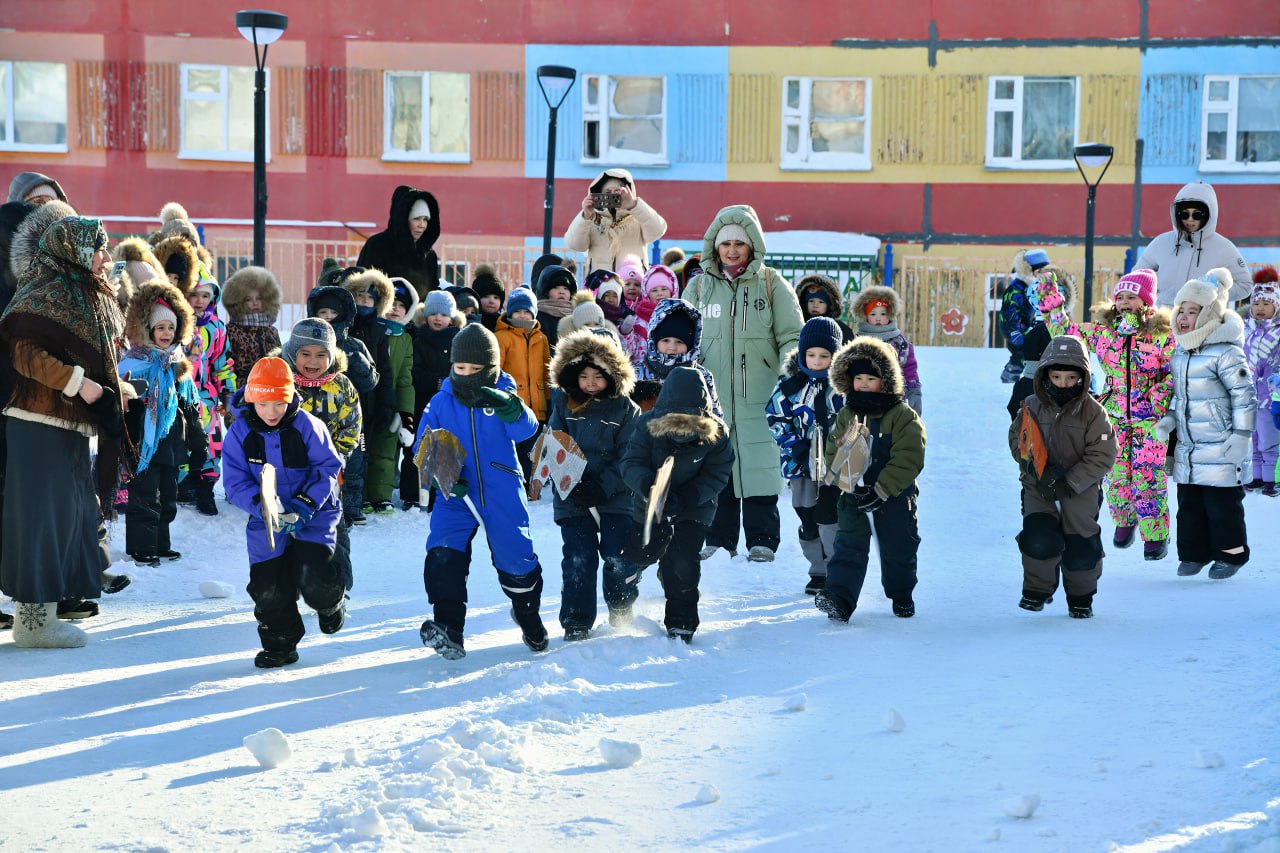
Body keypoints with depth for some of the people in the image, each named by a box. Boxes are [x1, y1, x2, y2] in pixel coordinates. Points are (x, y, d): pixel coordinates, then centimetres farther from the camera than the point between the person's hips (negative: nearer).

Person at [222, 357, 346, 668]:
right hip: (266, 522, 3)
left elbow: (329, 468, -9)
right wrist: (263, 505, -27)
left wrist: (306, 504, -21)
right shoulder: (239, 433, -8)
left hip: (314, 516, -3)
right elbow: (236, 484, -8)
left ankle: (332, 604, 18)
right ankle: (279, 645, 24)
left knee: (313, 579, -18)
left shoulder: (307, 426, -14)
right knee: (268, 588, 0)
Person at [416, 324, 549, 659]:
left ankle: (528, 614, 34)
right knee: (443, 555, -19)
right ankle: (448, 627, -18)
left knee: (515, 558, 4)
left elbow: (526, 430, -17)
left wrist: (509, 408, -39)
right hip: (457, 496, 1)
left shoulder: (503, 396, -1)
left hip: (503, 496, -1)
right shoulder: (440, 404, 2)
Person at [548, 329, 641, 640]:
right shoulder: (563, 406, 4)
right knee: (578, 561, -3)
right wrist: (572, 483, -16)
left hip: (617, 498, -1)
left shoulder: (625, 410, 0)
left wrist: (603, 485, -17)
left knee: (620, 560, -2)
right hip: (572, 498, 1)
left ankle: (621, 608, 25)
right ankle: (576, 623, 6)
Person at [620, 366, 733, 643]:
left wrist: (683, 500, -31)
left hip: (694, 508, -2)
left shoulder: (716, 433, -24)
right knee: (641, 555, 17)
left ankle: (681, 625, 6)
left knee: (684, 567, -11)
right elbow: (631, 463, -25)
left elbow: (716, 475, -18)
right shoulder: (648, 426, -25)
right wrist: (647, 484, -49)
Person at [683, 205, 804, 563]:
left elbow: (792, 337, 3)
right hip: (713, 396, 2)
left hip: (759, 395, -2)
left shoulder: (772, 284, 4)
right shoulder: (699, 287, 11)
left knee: (759, 465, -3)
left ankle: (762, 540, 7)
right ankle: (718, 540, 15)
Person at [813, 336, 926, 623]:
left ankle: (901, 596, 35)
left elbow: (908, 459, -18)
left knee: (897, 550, 13)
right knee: (849, 547, -9)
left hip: (895, 498, -2)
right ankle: (839, 598, -19)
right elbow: (833, 453, 4)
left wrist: (880, 490, -24)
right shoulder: (846, 415, 4)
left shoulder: (903, 416, -11)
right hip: (854, 497, 2)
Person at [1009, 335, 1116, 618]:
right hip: (1038, 487, 1)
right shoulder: (1032, 407, -5)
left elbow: (1102, 455, -10)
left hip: (1080, 489, -1)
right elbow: (1017, 439, 5)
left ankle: (1081, 597, 26)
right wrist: (1037, 467, -13)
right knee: (1039, 538, -17)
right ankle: (1037, 590, 9)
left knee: (1081, 547, 1)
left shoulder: (1092, 412, -9)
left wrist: (1070, 483, -17)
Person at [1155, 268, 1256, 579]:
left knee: (1222, 502, 0)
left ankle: (1230, 553, 13)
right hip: (1186, 446, 7)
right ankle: (1194, 553, 21)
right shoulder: (1180, 351, 10)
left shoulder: (1225, 352, -14)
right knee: (1189, 502, 11)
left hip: (1218, 446, -7)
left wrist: (1240, 437, -15)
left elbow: (1245, 396, -13)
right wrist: (1169, 420, 8)